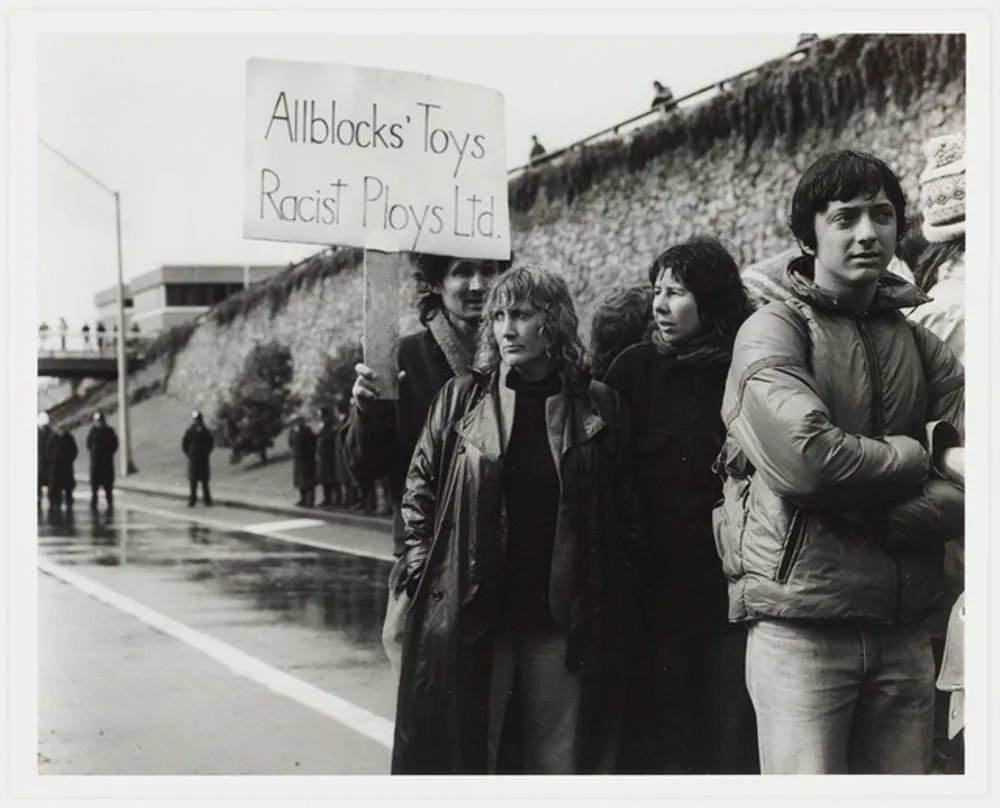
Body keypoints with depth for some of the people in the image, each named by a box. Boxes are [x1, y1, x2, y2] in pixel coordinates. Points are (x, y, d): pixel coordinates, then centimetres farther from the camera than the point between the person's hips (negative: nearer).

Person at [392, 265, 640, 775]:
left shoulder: (597, 406, 4)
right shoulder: (460, 398, 4)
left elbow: (624, 509, 6)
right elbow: (419, 488, 7)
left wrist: (607, 586, 0)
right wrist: (422, 571, 0)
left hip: (566, 622, 0)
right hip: (469, 616, 0)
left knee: (559, 760, 7)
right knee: (466, 751, 7)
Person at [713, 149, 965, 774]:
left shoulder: (922, 347, 12)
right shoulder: (774, 330, -2)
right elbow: (808, 456, -19)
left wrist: (865, 505, -12)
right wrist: (912, 456, -4)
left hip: (906, 633, 4)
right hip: (802, 623, -4)